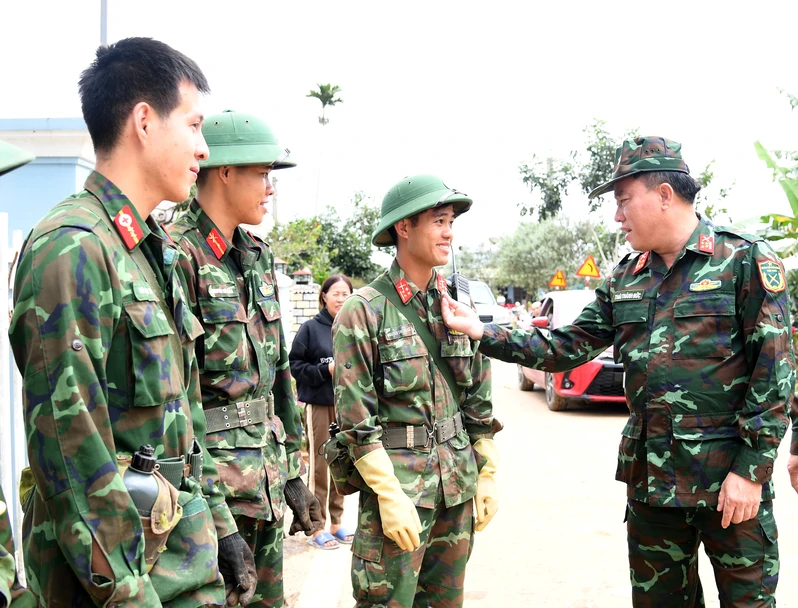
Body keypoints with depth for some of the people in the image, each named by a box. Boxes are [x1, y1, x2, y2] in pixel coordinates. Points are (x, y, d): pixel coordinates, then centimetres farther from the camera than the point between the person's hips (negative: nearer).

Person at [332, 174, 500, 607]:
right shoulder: (365, 310, -8)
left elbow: (479, 403, 14)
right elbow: (355, 418, -12)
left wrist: (487, 475, 10)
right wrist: (389, 496, -15)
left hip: (458, 487, 6)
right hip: (398, 484, -6)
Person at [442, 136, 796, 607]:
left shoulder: (746, 261, -8)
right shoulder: (625, 280, 10)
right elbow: (569, 348, 9)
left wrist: (751, 470, -15)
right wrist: (481, 331, 0)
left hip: (731, 479, -5)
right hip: (651, 477, 6)